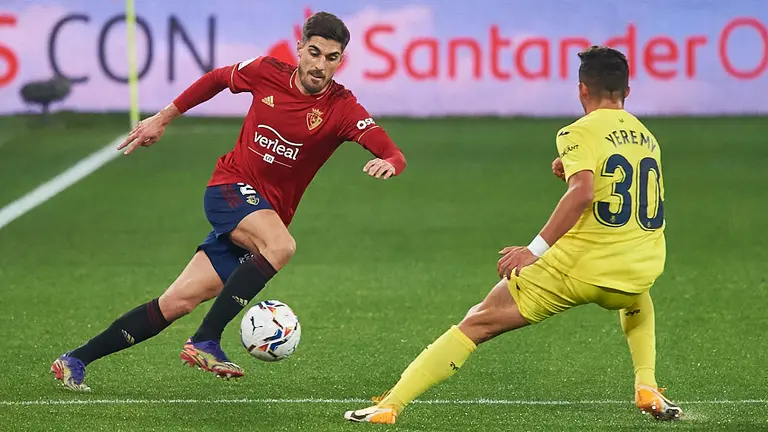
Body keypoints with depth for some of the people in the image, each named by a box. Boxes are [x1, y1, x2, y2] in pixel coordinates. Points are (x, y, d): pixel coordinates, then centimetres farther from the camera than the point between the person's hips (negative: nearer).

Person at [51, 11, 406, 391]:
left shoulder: (343, 109, -10)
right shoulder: (266, 73, -6)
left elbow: (394, 156, -21)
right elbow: (217, 78, 15)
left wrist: (388, 164, -45)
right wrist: (163, 118, 20)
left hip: (268, 214, 2)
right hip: (230, 188, -2)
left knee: (178, 303, -3)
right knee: (280, 245, -34)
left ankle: (76, 361, 7)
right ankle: (205, 342, -32)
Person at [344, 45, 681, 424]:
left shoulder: (579, 133, -4)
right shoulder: (648, 139, 16)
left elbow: (583, 193, -23)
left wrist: (536, 249, -25)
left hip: (576, 266, -5)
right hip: (638, 274, 5)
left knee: (476, 324, 3)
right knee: (638, 306, 44)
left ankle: (389, 405, -5)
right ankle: (647, 388, 22)